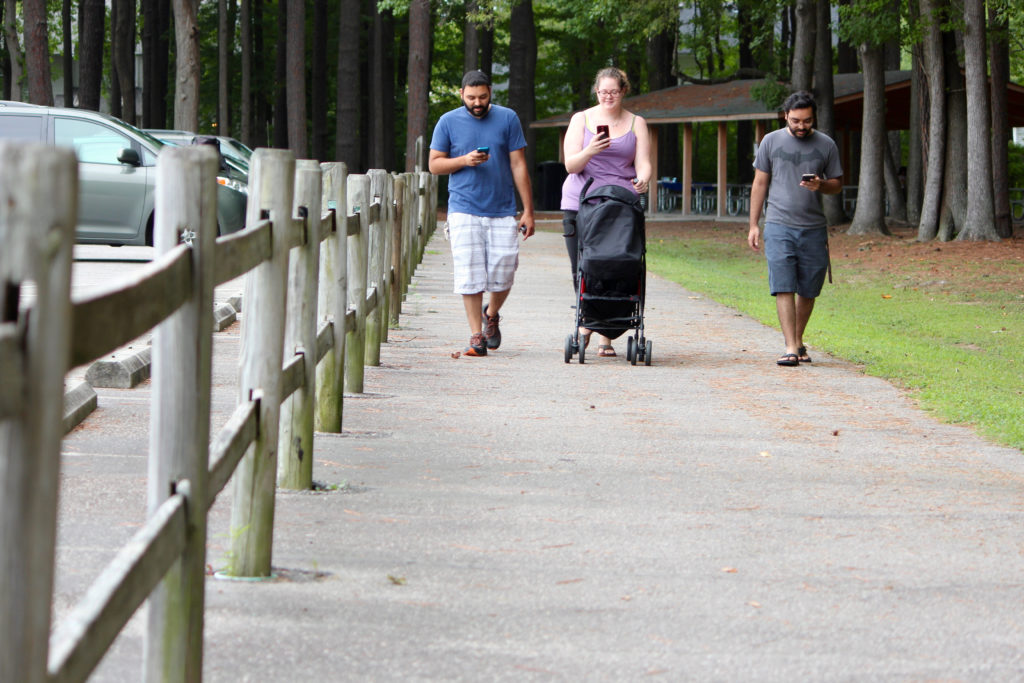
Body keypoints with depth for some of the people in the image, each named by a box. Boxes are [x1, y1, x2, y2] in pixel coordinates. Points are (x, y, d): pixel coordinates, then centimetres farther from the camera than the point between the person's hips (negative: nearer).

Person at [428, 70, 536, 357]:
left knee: (503, 276, -1)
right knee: (470, 276, -7)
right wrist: (464, 160, -12)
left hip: (503, 212, 1)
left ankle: (491, 315, 28)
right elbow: (434, 164, 7)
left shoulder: (507, 119, 5)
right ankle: (477, 335, 1)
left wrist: (528, 211, 2)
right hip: (464, 211, -1)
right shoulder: (448, 122, 5)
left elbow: (518, 165, 5)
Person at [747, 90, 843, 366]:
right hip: (779, 226, -1)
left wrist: (821, 185, -11)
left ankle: (799, 341, 22)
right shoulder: (771, 142, 6)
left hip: (814, 228, 1)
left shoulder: (826, 145, 7)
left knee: (808, 290, 5)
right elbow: (760, 183, 11)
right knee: (783, 288, -11)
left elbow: (838, 185, 13)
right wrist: (753, 225, 8)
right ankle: (790, 347, -13)